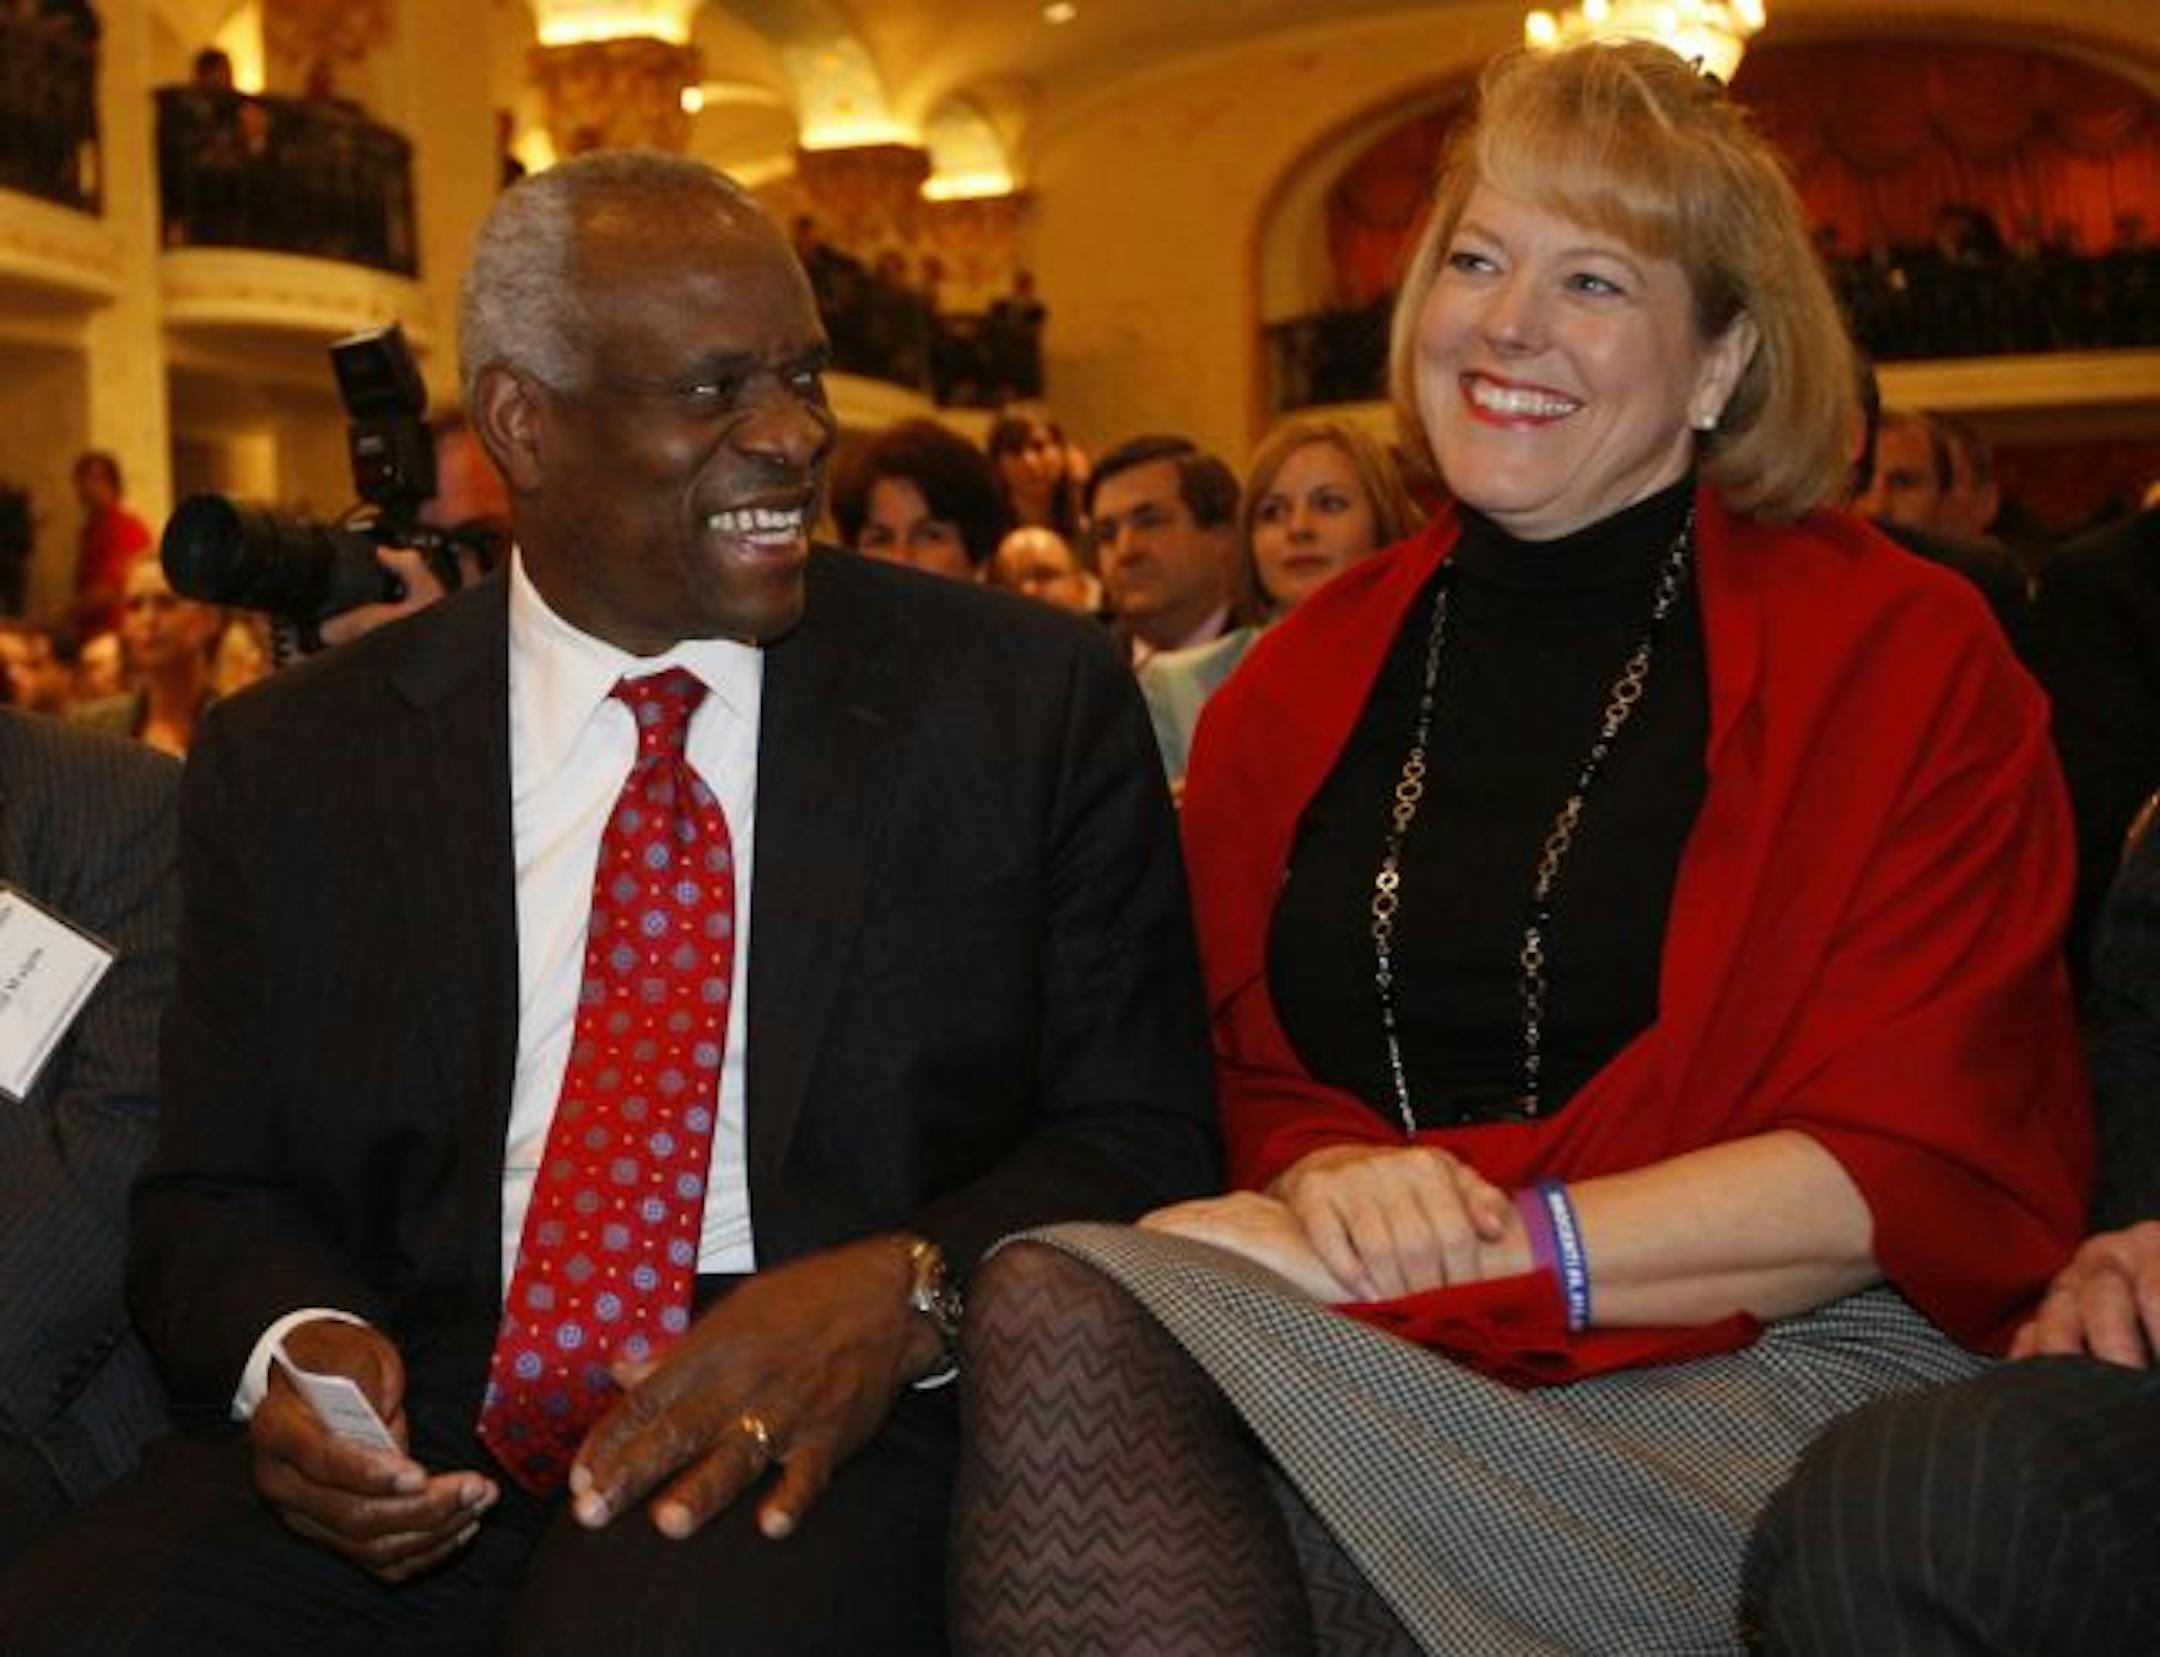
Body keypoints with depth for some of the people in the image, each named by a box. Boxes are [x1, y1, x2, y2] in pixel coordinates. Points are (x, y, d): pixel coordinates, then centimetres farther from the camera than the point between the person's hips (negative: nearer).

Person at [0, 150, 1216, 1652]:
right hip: (414, 1445, 4)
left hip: (823, 1430, -3)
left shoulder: (1035, 701, 5)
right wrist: (293, 1347, -10)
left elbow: (1142, 1139, 4)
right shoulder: (290, 763, 10)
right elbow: (213, 1193, 13)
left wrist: (906, 1293, -17)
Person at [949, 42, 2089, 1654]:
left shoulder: (1899, 659, 1)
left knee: (1074, 1326, -29)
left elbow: (1912, 1171, -6)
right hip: (1372, 1341, 4)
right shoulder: (1310, 679, 14)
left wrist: (1484, 1248, -16)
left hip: (1774, 1382, -4)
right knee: (1064, 1316, -31)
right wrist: (1333, 1179, -9)